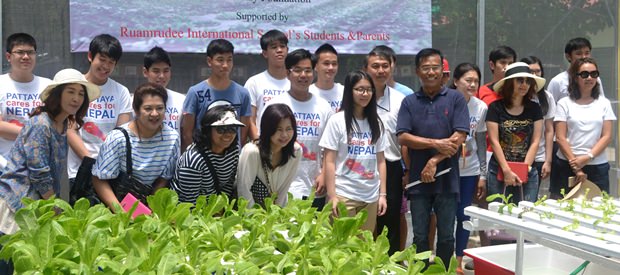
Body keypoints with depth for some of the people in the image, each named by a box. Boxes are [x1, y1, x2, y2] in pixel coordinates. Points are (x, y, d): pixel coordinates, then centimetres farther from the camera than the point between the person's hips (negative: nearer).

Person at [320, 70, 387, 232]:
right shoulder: (337, 120, -3)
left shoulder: (376, 123, 11)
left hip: (371, 196, 4)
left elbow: (381, 161, 11)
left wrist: (383, 194, 5)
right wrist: (332, 196, -11)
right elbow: (329, 162, -5)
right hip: (344, 195, -4)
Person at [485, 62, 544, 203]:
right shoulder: (496, 108, -1)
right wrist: (507, 171, -12)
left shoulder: (534, 108, 7)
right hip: (499, 172, -2)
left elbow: (535, 142, 2)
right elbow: (494, 141, -6)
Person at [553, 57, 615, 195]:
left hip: (598, 166, 2)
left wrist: (588, 157, -12)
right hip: (568, 166, -2)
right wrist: (575, 167, -10)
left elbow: (606, 136, 3)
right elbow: (560, 137, -3)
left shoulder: (604, 103, 9)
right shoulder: (565, 103, 3)